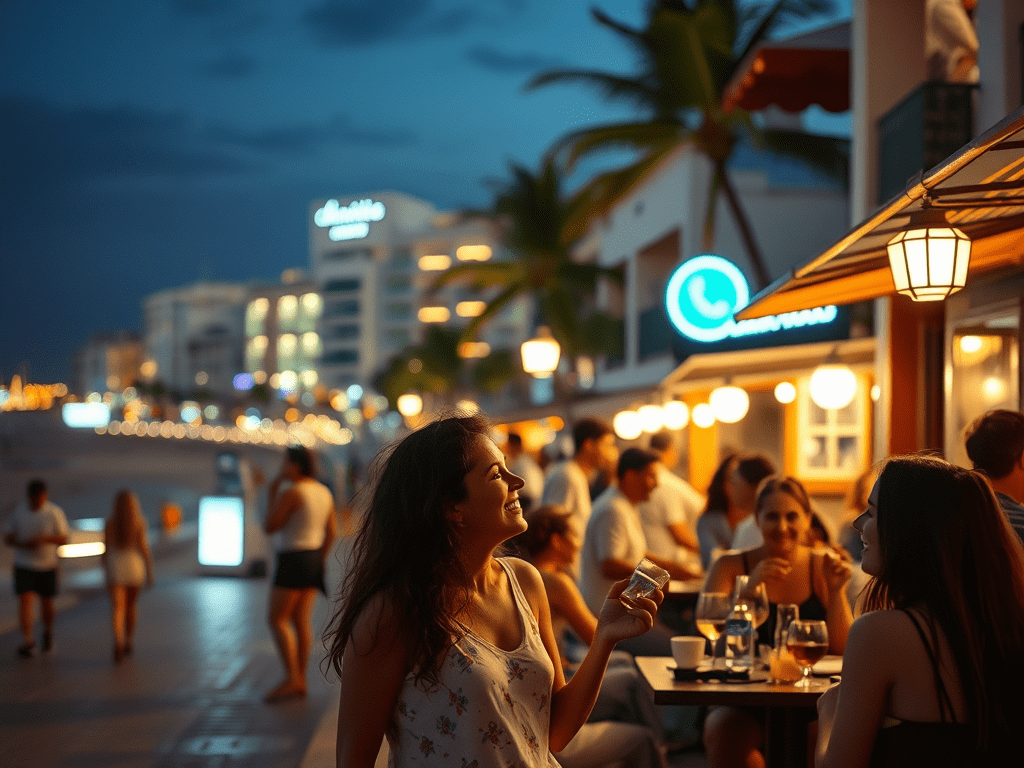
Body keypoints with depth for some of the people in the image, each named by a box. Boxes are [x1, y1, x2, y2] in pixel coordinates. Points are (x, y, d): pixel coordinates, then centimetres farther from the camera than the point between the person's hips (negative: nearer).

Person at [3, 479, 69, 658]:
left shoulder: (55, 512, -6)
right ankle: (27, 640, -12)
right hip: (23, 564, 1)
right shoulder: (19, 511, 0)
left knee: (47, 603, 8)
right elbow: (7, 537, 3)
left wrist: (44, 539, -26)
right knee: (24, 600, -12)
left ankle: (48, 631, 35)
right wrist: (23, 544, -18)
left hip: (47, 565, -1)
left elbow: (63, 539, -8)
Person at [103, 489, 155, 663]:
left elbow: (105, 549, 1)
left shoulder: (110, 522, 1)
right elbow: (144, 547, -7)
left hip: (114, 566, 0)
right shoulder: (139, 522, -3)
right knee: (131, 605, 20)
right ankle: (129, 642, 27)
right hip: (134, 564, 0)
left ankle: (118, 642, -29)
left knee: (117, 607, -7)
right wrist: (150, 573, -2)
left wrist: (106, 575, 11)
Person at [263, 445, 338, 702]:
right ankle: (300, 681, 10)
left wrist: (271, 494, -4)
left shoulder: (290, 493, -16)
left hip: (293, 560, -8)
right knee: (301, 620, 9)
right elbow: (332, 532, 12)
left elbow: (270, 527, -10)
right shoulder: (324, 492, 9)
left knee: (277, 620, -4)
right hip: (314, 559, 9)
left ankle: (291, 679, -8)